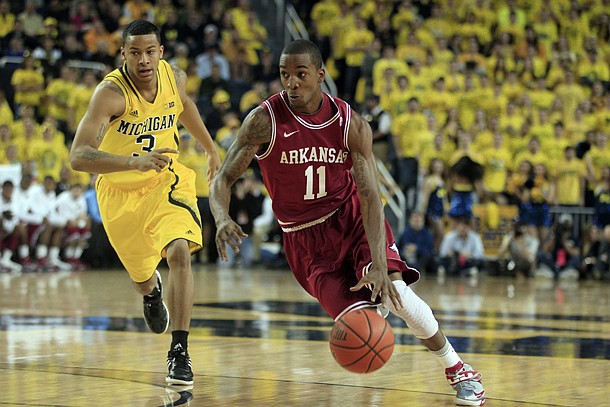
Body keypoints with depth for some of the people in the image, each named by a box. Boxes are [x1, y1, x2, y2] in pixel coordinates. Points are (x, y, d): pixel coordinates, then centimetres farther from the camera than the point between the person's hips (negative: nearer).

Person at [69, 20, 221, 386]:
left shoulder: (175, 78, -13)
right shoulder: (111, 92, -29)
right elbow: (79, 157, -40)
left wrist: (211, 148, 23)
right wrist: (134, 162, -54)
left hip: (167, 180, 2)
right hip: (121, 191, -1)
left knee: (180, 252, -25)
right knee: (142, 275, 17)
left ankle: (180, 352, -20)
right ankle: (153, 292, 58)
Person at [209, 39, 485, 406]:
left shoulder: (351, 124, -14)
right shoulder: (264, 121, -17)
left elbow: (371, 197, -19)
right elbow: (223, 179, -15)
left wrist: (379, 264, -33)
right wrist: (223, 219, -40)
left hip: (352, 218, 0)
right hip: (305, 238, 0)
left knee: (396, 294, -23)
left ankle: (458, 369, -1)